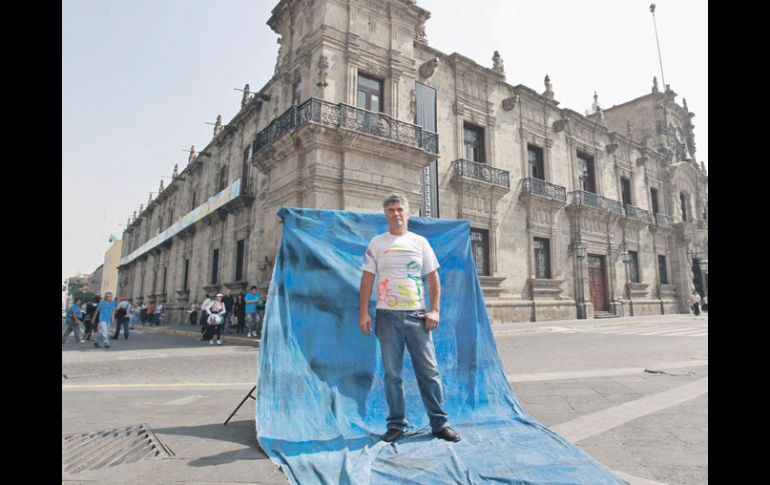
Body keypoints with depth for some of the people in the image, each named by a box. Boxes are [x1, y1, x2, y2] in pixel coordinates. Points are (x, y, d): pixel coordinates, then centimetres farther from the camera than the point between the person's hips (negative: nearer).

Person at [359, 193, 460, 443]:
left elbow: (433, 278, 8)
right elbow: (367, 279, 4)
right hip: (387, 316, 0)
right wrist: (363, 313, -4)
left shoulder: (420, 242, 9)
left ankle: (440, 423, 17)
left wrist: (434, 310, -2)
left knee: (429, 371, 4)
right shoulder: (377, 243, 6)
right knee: (392, 374, 7)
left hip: (417, 314, 1)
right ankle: (396, 424, 20)